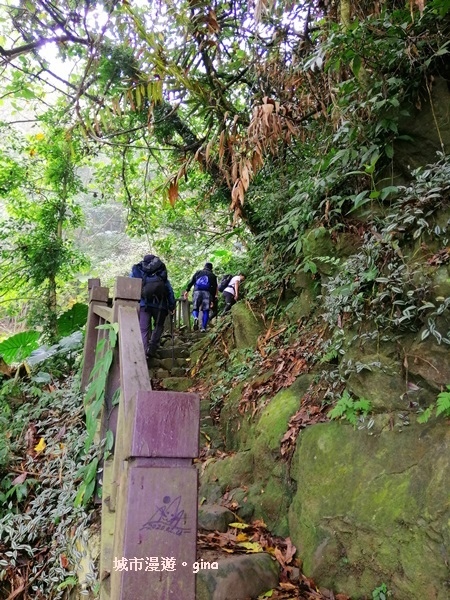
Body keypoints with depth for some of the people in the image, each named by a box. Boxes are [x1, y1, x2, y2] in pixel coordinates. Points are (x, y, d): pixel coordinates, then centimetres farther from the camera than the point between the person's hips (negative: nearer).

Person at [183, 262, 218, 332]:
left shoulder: (198, 272, 20)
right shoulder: (213, 276, 18)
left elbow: (191, 282, 8)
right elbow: (214, 289, 12)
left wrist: (187, 290, 8)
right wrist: (212, 300, 13)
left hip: (197, 292, 1)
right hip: (207, 293, 0)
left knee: (195, 308, 9)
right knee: (205, 311, 4)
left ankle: (196, 318, -24)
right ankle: (203, 328, -2)